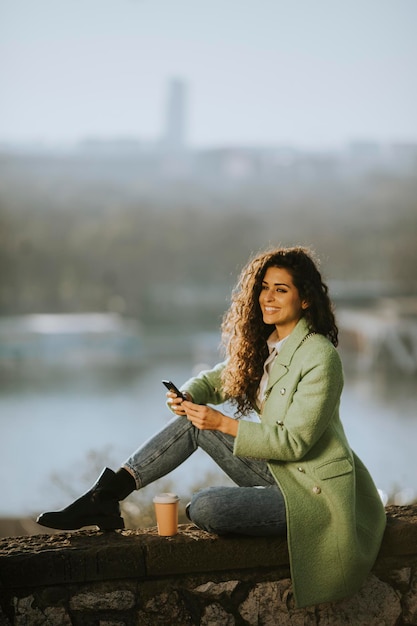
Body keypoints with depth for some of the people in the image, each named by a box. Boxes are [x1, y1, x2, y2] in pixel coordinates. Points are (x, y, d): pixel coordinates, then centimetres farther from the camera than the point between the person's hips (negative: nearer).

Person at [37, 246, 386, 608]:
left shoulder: (320, 357, -20)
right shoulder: (262, 344, 6)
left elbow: (293, 441, -22)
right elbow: (216, 379, 16)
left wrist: (223, 423, -21)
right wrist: (187, 395, -8)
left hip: (314, 492, -8)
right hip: (279, 471, 8)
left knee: (205, 507, -26)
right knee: (193, 421, -4)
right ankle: (108, 493, -4)